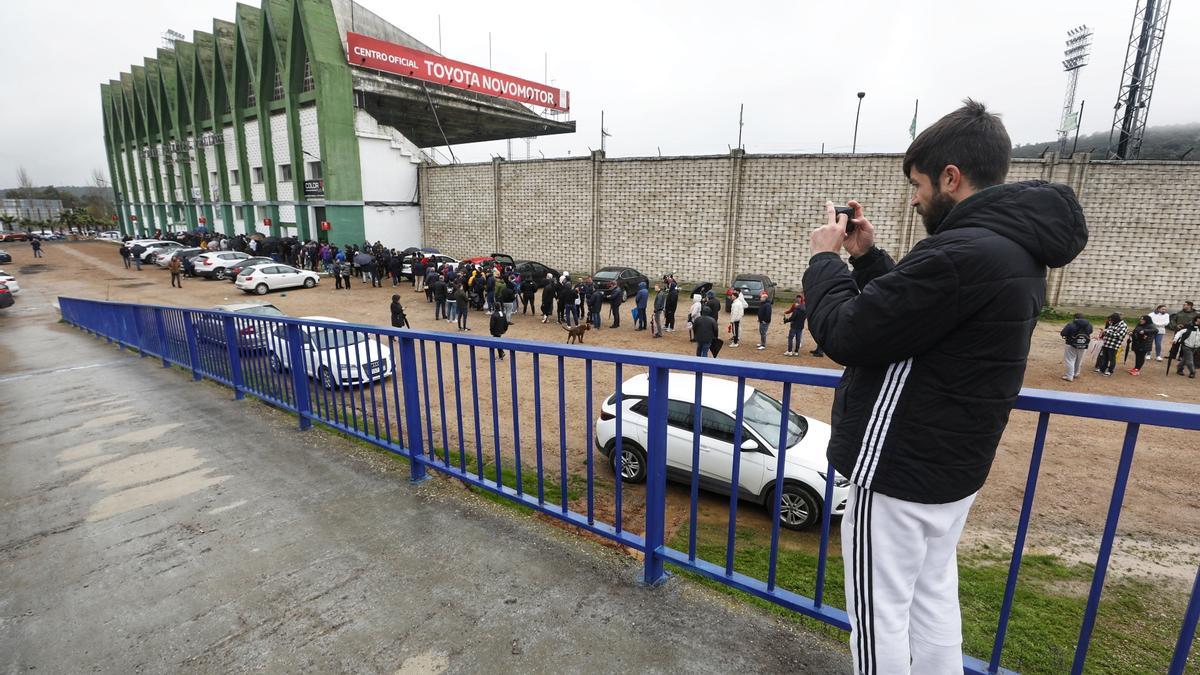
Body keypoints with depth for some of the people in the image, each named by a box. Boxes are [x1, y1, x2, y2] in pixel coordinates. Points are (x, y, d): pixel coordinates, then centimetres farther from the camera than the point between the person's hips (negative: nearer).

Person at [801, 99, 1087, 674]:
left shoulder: (964, 252, -25)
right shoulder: (1015, 249, 9)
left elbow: (846, 335, -23)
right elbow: (911, 312, 16)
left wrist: (825, 260, -8)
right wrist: (866, 257, 7)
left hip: (898, 471, -10)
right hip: (950, 467, 10)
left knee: (881, 618, 8)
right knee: (932, 603, 23)